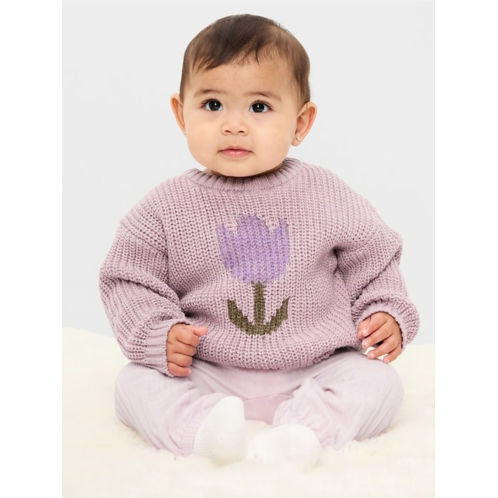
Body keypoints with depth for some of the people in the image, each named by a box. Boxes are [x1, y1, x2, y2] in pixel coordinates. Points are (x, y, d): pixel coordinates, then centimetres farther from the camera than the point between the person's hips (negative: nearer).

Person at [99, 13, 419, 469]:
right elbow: (128, 280, 2)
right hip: (206, 375, 0)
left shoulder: (326, 196, -3)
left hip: (311, 373, 1)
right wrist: (157, 333, -14)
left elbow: (372, 260, 10)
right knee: (135, 382, -18)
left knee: (381, 382, -19)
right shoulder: (167, 208, -4)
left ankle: (295, 435, -34)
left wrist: (388, 313, -3)